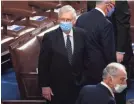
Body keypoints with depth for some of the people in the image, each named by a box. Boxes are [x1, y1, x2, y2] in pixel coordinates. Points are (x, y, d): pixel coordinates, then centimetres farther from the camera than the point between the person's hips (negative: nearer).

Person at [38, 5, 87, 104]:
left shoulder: (81, 34, -5)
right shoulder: (50, 37, -12)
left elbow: (85, 57, 6)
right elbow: (43, 63, -8)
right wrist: (44, 85, -7)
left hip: (77, 84, 2)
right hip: (57, 86, -2)